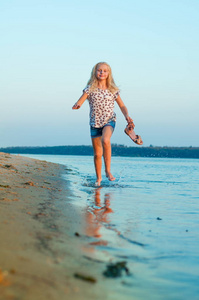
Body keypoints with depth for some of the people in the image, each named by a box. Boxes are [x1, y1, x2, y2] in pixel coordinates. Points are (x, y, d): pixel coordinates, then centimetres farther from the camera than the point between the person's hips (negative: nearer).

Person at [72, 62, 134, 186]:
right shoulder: (90, 89, -1)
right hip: (95, 123, 1)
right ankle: (98, 178, 27)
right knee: (97, 153, 7)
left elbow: (122, 106, 8)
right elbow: (77, 104, -6)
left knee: (105, 140, -33)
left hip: (109, 120, -1)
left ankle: (108, 170, -20)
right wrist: (76, 106, -31)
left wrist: (127, 116, -11)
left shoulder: (113, 90, 1)